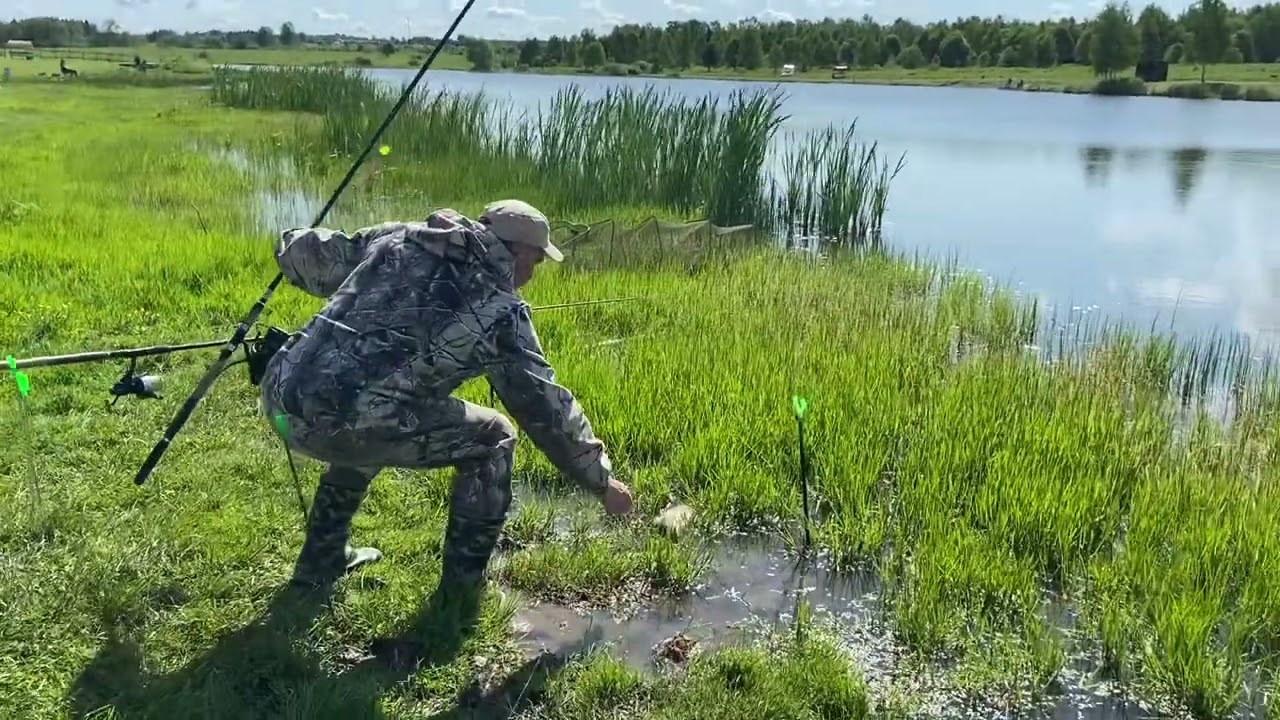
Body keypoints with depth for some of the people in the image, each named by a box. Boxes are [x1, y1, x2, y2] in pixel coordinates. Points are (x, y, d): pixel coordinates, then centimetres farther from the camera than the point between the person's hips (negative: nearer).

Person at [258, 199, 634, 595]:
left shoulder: (399, 238, 17)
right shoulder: (498, 309, 1)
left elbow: (299, 252, 26)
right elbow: (545, 407, 5)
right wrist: (602, 481, 16)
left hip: (281, 400, 7)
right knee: (492, 440, 12)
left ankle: (321, 561, 43)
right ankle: (460, 591, 18)